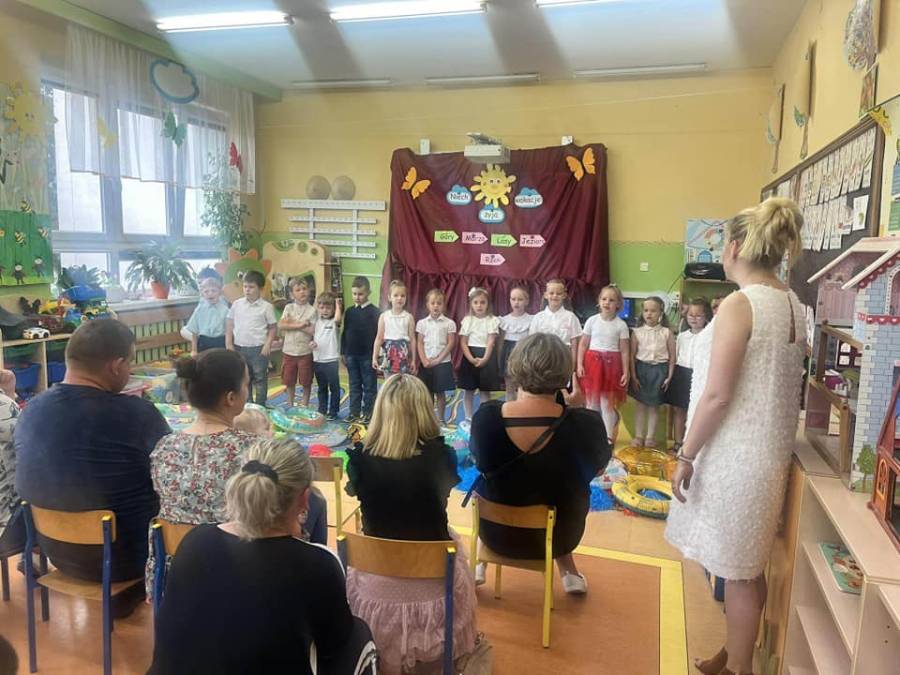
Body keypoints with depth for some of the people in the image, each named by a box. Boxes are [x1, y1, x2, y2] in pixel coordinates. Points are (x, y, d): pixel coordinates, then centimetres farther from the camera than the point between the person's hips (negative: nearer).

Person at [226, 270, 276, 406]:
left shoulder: (266, 306, -6)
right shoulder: (237, 304, 3)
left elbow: (272, 327, -2)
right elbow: (229, 325, 9)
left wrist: (268, 345, -10)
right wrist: (228, 344, 4)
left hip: (258, 348, -4)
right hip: (239, 348, 4)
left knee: (260, 379, 6)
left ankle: (260, 407, 17)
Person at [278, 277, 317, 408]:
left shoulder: (312, 310, -5)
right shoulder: (288, 308, 4)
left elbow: (313, 331, -13)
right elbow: (281, 325, -9)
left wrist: (292, 324, -12)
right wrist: (299, 325, -18)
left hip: (305, 352, -2)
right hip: (289, 351, 3)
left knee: (306, 382, 7)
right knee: (289, 382, 12)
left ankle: (304, 406, 21)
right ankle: (290, 406, 28)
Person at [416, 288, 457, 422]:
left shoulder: (449, 323, -2)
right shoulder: (422, 323, 4)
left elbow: (451, 344, -5)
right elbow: (420, 343, 3)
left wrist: (438, 360, -11)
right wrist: (424, 360, -9)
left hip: (443, 363, -2)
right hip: (426, 363, 2)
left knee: (440, 392, 5)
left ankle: (440, 419, 15)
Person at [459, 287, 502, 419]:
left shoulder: (492, 320, -2)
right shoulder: (467, 320, 2)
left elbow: (491, 342, -8)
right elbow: (463, 342, -2)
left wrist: (484, 359, -19)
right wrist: (471, 359, -14)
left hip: (487, 357, -1)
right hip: (469, 357, 1)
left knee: (485, 391, 5)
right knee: (468, 390, 7)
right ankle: (468, 418, 18)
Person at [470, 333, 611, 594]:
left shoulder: (485, 416, -23)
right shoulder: (587, 424, -26)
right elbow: (599, 468, -3)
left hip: (496, 533, 1)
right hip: (555, 536, 0)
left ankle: (480, 563, 35)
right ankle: (568, 572, 35)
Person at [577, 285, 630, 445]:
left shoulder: (621, 325, -1)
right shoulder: (592, 321, 1)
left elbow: (625, 351, 0)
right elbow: (583, 344, 4)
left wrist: (626, 372, -4)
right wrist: (579, 364, -5)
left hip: (611, 364, -1)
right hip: (592, 361, 1)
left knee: (607, 403, 3)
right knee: (591, 402, 8)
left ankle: (608, 437, 14)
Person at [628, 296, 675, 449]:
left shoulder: (666, 333, -3)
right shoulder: (637, 332, -2)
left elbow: (672, 356, 0)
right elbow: (632, 355, -1)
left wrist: (669, 376, -5)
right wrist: (633, 376, -6)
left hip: (659, 370, -1)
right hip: (641, 368, 1)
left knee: (654, 404, 9)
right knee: (640, 403, 8)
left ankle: (650, 436, 19)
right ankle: (638, 436, 17)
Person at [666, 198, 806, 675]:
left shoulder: (739, 305, -19)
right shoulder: (794, 305, 7)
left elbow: (717, 396, -21)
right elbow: (780, 382, 14)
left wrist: (686, 455, -12)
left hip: (734, 456, -8)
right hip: (768, 451, 8)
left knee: (738, 571, 7)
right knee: (746, 566, 21)